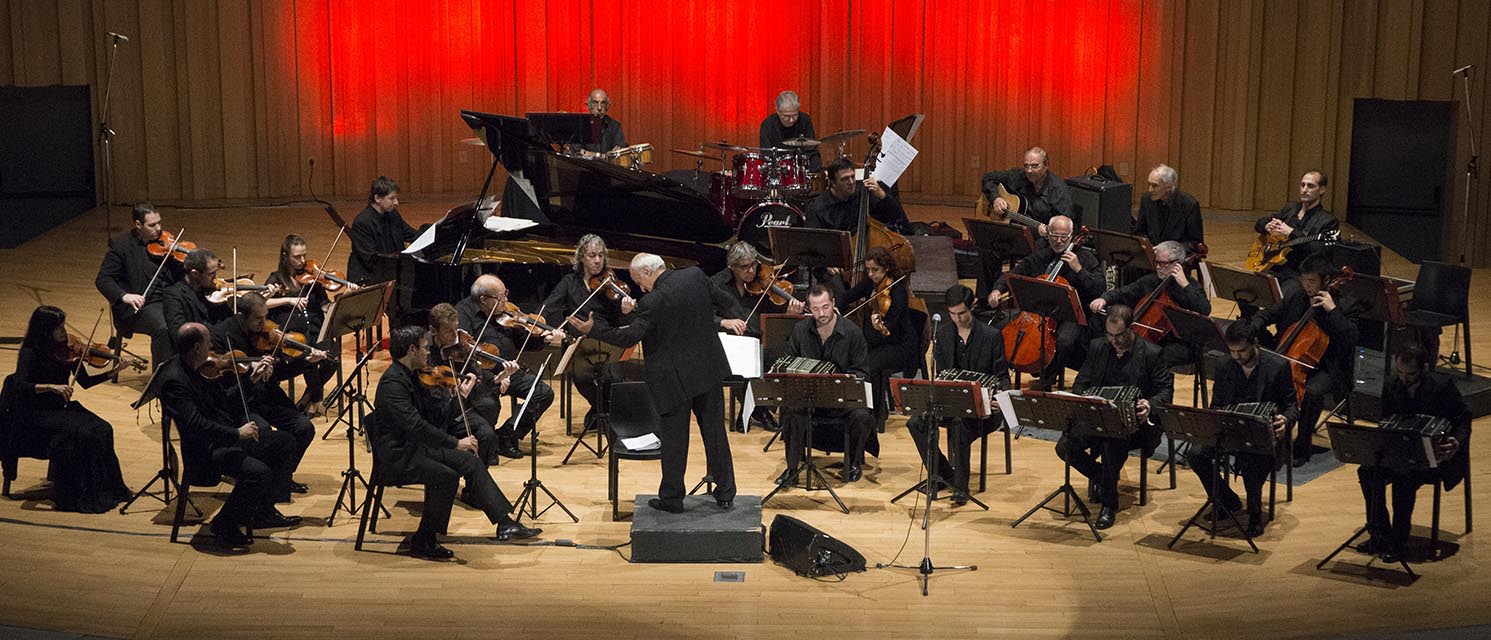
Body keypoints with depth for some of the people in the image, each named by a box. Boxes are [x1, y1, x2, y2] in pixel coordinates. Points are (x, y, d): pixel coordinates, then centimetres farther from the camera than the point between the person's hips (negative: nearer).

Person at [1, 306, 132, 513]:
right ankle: (76, 496, -20)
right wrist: (51, 387, -37)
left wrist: (111, 372, -3)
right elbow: (19, 386, -27)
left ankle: (105, 489, -11)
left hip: (61, 410, 6)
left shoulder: (66, 351, 4)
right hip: (36, 416, -6)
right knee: (79, 433, -30)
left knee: (102, 430, -19)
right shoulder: (30, 353, -13)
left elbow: (85, 382, 11)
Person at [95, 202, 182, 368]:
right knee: (164, 329, -33)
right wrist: (124, 296, -24)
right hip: (142, 304, -5)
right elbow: (102, 280, -6)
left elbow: (179, 277, 10)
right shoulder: (120, 244, -3)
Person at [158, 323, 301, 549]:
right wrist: (236, 434, -30)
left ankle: (263, 511, 19)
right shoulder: (174, 380, -21)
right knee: (258, 472, -29)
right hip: (205, 451, -10)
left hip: (228, 435, 10)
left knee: (284, 443, 11)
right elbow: (195, 424, -31)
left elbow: (224, 404, 17)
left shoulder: (201, 369, 7)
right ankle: (224, 526, -6)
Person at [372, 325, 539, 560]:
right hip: (396, 456, -10)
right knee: (445, 476, -27)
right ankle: (423, 542, -13)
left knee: (470, 461, 2)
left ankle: (505, 523, 3)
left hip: (415, 447, 10)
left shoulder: (412, 377, 11)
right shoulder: (392, 382, -20)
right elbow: (415, 426, -28)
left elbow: (436, 416, 13)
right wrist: (455, 443, -24)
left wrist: (460, 396, 2)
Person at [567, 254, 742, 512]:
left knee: (673, 438, 7)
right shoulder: (695, 276, -4)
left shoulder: (652, 302, -20)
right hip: (708, 370, 5)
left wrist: (592, 331, -23)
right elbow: (724, 301, 8)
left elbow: (630, 337, -25)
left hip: (673, 379, -5)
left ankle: (671, 498, 15)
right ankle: (725, 493, 19)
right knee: (715, 432, 13)